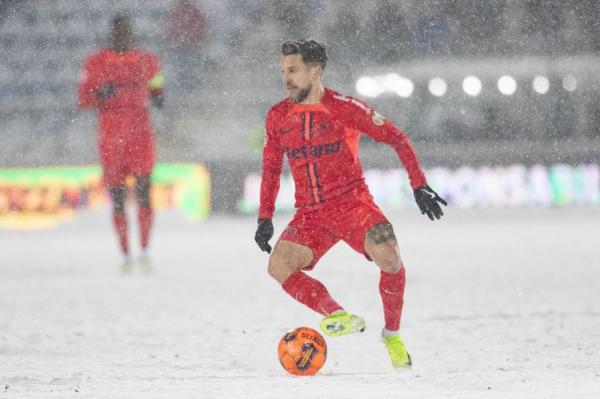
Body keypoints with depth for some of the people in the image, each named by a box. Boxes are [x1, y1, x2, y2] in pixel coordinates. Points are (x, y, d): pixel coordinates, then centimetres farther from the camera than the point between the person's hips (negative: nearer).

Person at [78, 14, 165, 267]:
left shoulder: (146, 62, 11)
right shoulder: (96, 63, 7)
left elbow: (156, 89, 20)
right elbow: (83, 99, 6)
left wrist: (159, 98, -3)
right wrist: (101, 94, -14)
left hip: (140, 133, 0)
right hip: (111, 136, 0)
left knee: (143, 194, -11)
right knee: (117, 198, 0)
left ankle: (145, 251, -7)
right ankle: (125, 255, 7)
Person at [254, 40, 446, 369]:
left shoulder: (344, 108, -7)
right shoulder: (277, 117, 6)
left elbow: (397, 139, -1)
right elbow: (271, 168, 19)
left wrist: (419, 186, -7)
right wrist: (265, 218, 11)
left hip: (352, 204, -3)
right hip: (310, 215, 3)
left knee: (388, 256, -27)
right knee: (278, 264, -22)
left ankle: (392, 335, -3)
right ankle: (338, 316, -7)